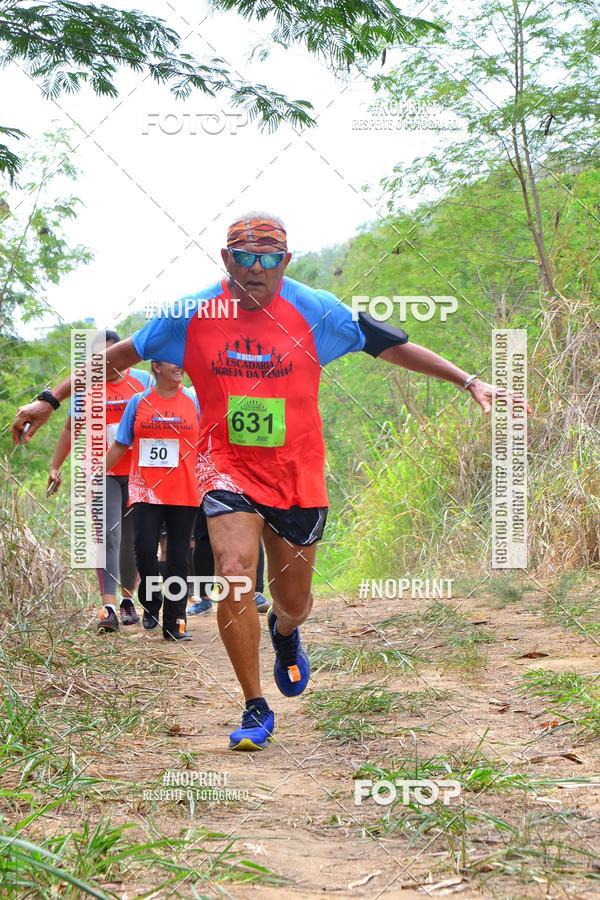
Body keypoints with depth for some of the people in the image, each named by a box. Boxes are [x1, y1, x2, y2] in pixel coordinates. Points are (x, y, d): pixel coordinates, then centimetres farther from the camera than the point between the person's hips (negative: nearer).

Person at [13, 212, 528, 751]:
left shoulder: (313, 311, -8)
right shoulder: (192, 315, -7)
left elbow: (391, 346, -2)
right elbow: (117, 357, 5)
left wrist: (468, 381, -6)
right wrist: (50, 400, 5)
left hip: (297, 475, 1)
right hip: (227, 468, -1)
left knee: (293, 602, 10)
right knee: (235, 577, -23)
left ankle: (286, 634, 51)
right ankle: (256, 710, -7)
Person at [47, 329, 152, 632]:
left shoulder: (143, 380, 4)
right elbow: (70, 429, 12)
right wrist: (54, 467, 10)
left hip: (138, 473, 1)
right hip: (101, 473, -1)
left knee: (132, 538, 9)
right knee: (107, 536, -13)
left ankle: (128, 598, 26)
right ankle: (109, 607, -20)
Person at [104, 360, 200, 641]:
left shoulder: (193, 401, 6)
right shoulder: (139, 402, 7)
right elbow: (119, 446, 12)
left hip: (184, 493, 0)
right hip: (146, 491, 0)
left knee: (178, 559, 1)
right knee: (144, 549, -12)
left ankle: (174, 623, 8)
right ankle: (151, 605, 14)